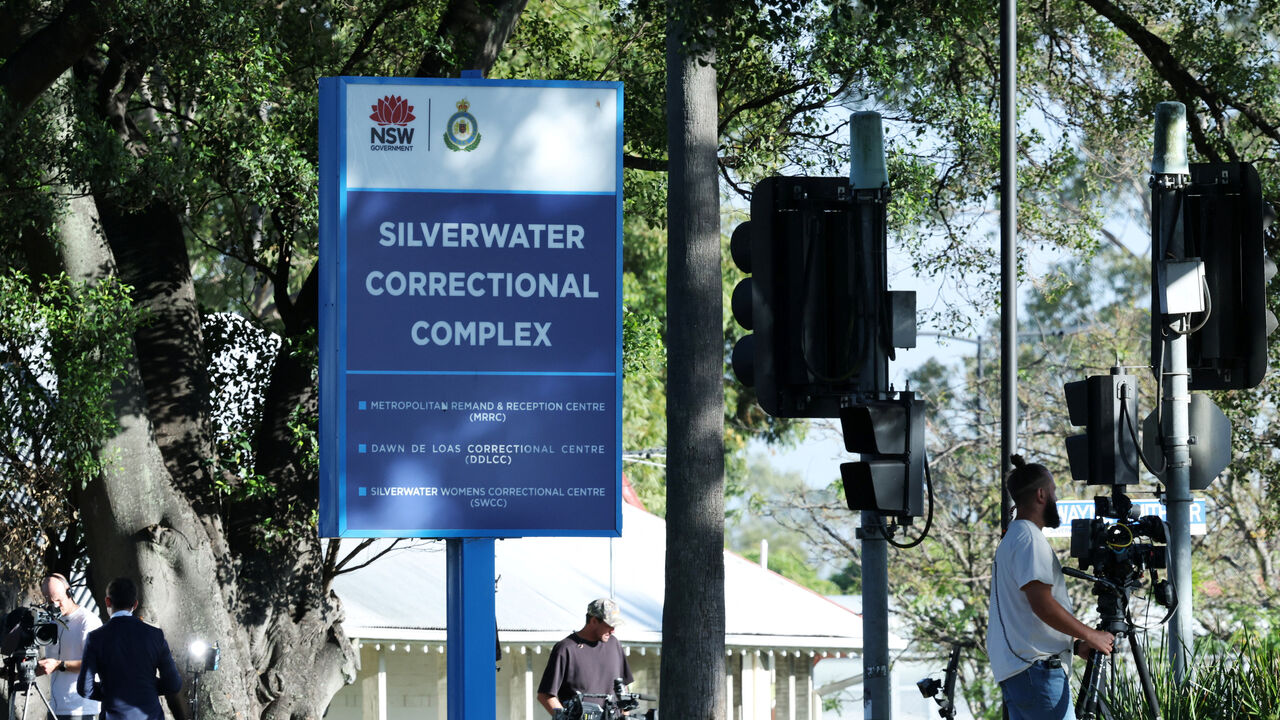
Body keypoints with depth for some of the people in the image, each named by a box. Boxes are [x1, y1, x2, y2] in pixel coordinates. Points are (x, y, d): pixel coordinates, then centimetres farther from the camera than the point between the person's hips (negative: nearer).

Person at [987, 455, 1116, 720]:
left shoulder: (1012, 538, 23)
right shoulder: (1029, 538, -10)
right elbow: (1041, 603, -20)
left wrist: (1076, 644, 17)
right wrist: (1090, 636, -11)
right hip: (1036, 668, -10)